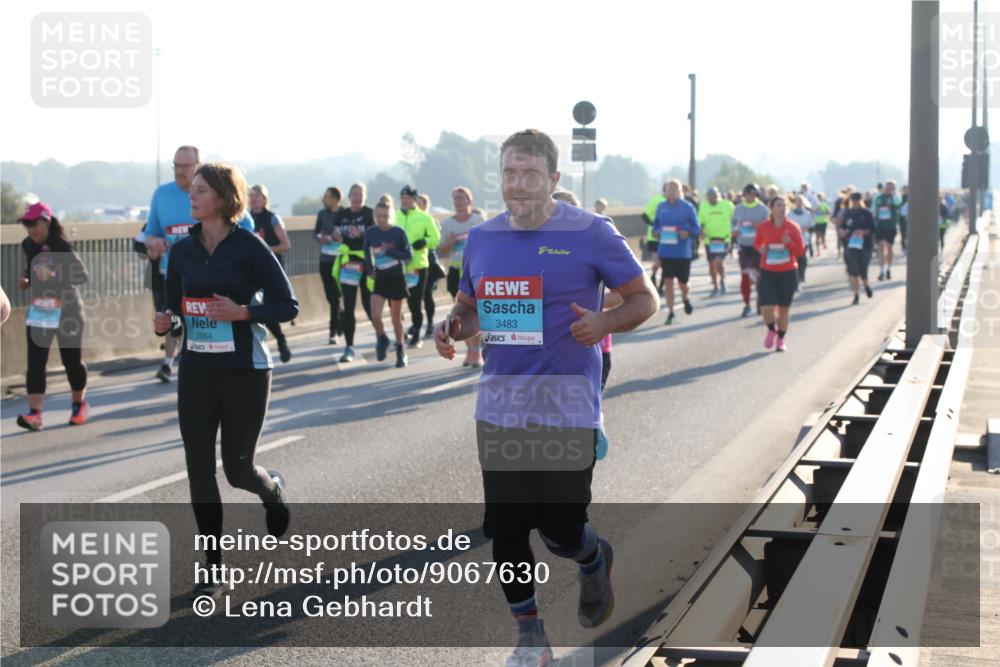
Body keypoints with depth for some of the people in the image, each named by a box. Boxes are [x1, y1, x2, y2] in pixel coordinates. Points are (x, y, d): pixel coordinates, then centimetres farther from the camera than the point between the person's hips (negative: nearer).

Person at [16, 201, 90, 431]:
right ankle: (34, 413, -14)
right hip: (38, 311, 4)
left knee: (72, 359, 10)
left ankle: (79, 404, 33)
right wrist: (27, 280, -1)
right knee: (35, 362, -8)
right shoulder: (28, 246, 3)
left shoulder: (61, 246, -15)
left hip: (66, 312, -4)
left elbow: (82, 274, -21)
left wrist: (54, 276, -33)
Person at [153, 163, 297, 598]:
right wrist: (165, 321, -8)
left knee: (238, 469, 3)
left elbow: (287, 306, -8)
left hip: (244, 371, -4)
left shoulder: (248, 248, -10)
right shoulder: (183, 251, 4)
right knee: (199, 471, 0)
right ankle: (212, 569, 12)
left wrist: (242, 312, -22)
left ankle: (272, 490, 42)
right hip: (195, 371, 4)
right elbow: (174, 302, 14)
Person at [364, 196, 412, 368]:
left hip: (396, 278, -2)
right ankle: (382, 339, 18)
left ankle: (400, 350, 25)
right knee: (375, 316, -12)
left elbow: (408, 255, -12)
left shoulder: (399, 232, -11)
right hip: (380, 279, 2)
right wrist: (370, 268, 2)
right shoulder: (370, 232, -3)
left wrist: (390, 251, -25)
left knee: (396, 317, 8)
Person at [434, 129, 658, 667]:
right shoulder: (481, 238, 7)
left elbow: (645, 300, -1)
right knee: (505, 529, 5)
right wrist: (452, 326, -4)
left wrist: (604, 322, -21)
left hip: (568, 412, -4)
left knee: (561, 530, -2)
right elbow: (468, 308, 20)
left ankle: (595, 560, 35)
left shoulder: (589, 233, -7)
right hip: (499, 409, 4)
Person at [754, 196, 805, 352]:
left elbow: (801, 251, -2)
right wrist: (760, 248, -9)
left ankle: (781, 340, 28)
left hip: (788, 273, 0)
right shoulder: (763, 227, -4)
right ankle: (771, 330, 21)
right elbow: (757, 242, 14)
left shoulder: (793, 227, -5)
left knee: (784, 308, 9)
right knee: (767, 307, -13)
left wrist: (789, 243, -21)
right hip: (768, 272, 0)